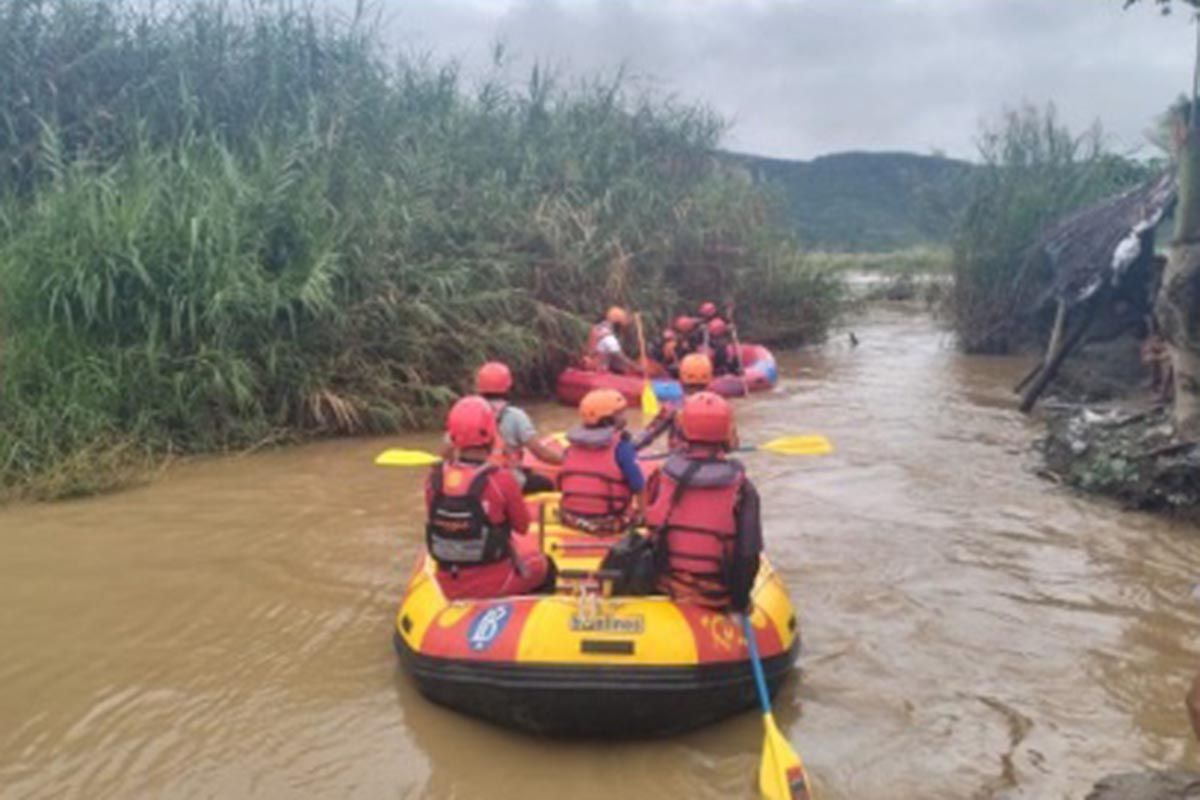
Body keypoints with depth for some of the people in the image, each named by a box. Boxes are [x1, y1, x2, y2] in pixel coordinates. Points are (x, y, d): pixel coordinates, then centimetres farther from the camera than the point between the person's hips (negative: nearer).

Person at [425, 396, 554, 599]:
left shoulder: (435, 478, -10)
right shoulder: (500, 480, -24)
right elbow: (522, 526, -9)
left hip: (448, 587, 5)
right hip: (494, 584, -4)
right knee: (546, 566, 24)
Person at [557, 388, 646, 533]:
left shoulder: (572, 446, 2)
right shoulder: (621, 447, -14)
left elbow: (561, 485, 9)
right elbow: (638, 488, -11)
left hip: (573, 520, 5)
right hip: (609, 523, -5)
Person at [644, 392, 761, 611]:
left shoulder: (663, 477, -8)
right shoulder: (741, 488, -14)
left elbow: (652, 530, 4)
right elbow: (748, 554, -11)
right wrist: (740, 600, 3)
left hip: (666, 589, 3)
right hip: (714, 598, -3)